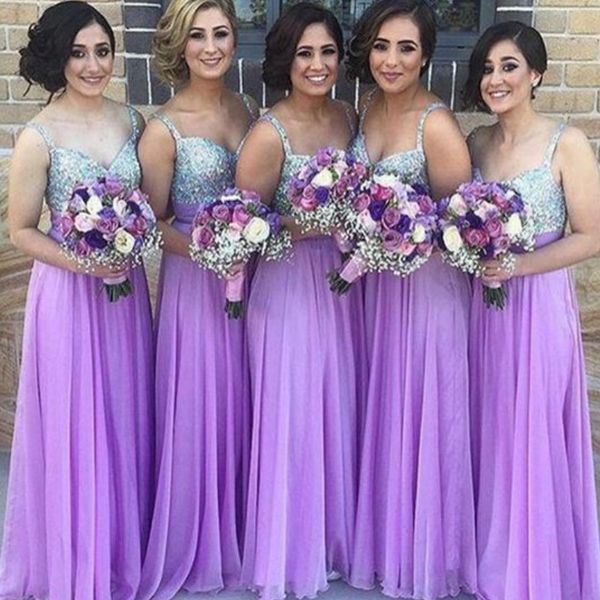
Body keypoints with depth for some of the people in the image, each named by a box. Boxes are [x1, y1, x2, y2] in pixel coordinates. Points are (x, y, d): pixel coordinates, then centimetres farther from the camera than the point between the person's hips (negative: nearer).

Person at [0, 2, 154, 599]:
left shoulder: (131, 120, 3)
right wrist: (81, 263, -19)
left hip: (126, 288, 5)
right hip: (68, 293, -5)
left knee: (125, 419, 14)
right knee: (74, 425, 5)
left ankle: (123, 546, 34)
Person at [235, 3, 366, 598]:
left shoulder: (347, 116, 4)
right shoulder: (268, 134, -17)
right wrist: (311, 226, -21)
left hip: (341, 281, 7)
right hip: (288, 286, -6)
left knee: (338, 411, 16)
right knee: (293, 417, 4)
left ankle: (334, 537, 36)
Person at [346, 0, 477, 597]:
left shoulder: (437, 125, -19)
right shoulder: (365, 106, 3)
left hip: (426, 284, -7)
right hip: (374, 277, 7)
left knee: (420, 410, 6)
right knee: (380, 409, 17)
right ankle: (383, 539, 37)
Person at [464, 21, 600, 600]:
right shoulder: (476, 142, 7)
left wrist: (519, 265, -19)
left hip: (538, 306, -5)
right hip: (481, 305, 5)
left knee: (531, 442, 4)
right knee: (486, 436, 12)